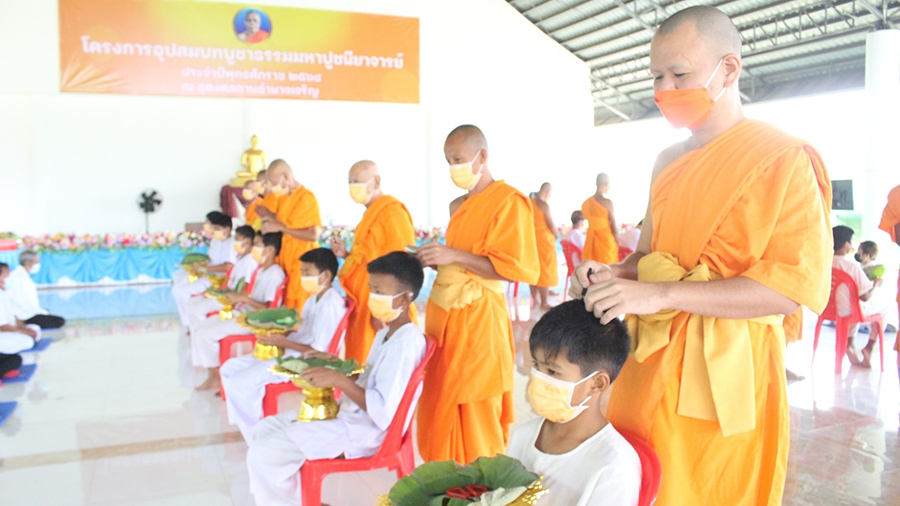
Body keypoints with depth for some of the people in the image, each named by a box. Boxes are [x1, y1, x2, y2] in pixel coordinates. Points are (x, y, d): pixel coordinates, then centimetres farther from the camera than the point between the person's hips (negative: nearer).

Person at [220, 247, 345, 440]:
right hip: (287, 353, 11)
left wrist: (283, 342, -18)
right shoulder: (314, 299, 14)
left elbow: (318, 351, -21)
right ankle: (245, 423, 11)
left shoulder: (331, 305, -19)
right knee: (228, 368, 9)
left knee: (239, 383, -19)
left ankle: (256, 435, -1)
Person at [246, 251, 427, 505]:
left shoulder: (405, 343, -22)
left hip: (363, 431, -11)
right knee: (265, 429, 12)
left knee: (261, 453, -14)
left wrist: (339, 380, -27)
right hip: (349, 415, 11)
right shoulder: (385, 334, 10)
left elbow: (384, 413, -28)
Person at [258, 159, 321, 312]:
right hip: (285, 260, 7)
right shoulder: (284, 197, 11)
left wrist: (281, 227, -20)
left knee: (298, 310, -3)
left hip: (301, 263, -7)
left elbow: (313, 235, -20)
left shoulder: (306, 197, -13)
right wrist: (269, 215, 1)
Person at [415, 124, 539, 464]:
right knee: (442, 409, 11)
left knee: (476, 418, 0)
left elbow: (517, 268, -16)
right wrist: (434, 260, 6)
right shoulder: (458, 206, 16)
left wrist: (454, 255, -19)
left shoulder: (508, 201, -9)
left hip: (478, 318, -8)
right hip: (444, 312, 8)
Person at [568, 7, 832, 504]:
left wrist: (660, 294, -24)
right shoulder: (669, 161, 13)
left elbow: (801, 286, -19)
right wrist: (613, 273, 1)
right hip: (650, 357, 6)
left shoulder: (785, 159, -9)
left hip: (723, 370, -6)